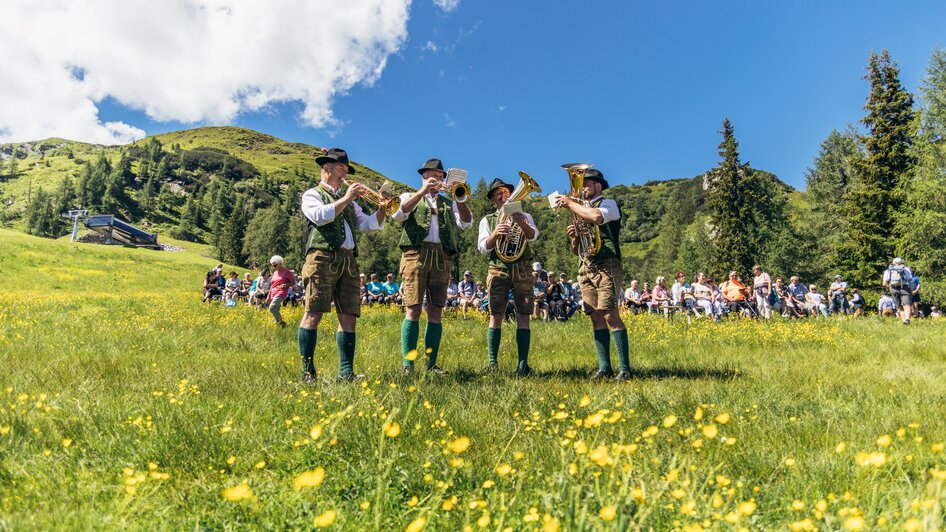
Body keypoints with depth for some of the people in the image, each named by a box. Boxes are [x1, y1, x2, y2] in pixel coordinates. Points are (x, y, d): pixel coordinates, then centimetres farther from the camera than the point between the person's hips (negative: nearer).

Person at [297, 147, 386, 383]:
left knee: (348, 315, -2)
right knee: (314, 313, -10)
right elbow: (321, 216, -11)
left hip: (349, 261, 6)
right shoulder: (312, 194, 11)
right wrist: (347, 199, -6)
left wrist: (382, 207, 5)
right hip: (323, 258, -6)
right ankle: (307, 371, -7)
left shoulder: (347, 200, 30)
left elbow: (369, 224, 20)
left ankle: (346, 371, -1)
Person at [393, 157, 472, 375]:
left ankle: (431, 364, 3)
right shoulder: (410, 197, 18)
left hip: (442, 258, 3)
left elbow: (466, 222, 7)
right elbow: (399, 214, -5)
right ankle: (408, 365, -10)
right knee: (413, 309, -10)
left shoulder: (449, 204, 25)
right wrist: (422, 191, -11)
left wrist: (459, 198, -8)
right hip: (416, 254, -3)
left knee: (436, 312, 0)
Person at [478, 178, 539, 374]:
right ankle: (492, 362, -4)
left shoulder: (524, 216, 17)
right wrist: (495, 234, -17)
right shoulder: (487, 220, 16)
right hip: (498, 269, 0)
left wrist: (522, 223, -26)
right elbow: (482, 248, 3)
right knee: (496, 315, -5)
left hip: (522, 270, 0)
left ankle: (523, 363, -7)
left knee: (523, 315, -6)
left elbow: (533, 236, -4)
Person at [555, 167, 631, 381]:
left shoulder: (608, 204, 3)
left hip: (606, 266, -7)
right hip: (586, 268, 7)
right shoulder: (581, 210, 24)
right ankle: (604, 368, 5)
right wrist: (574, 237, 3)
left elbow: (597, 217, -24)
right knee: (596, 317, 2)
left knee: (610, 315, -14)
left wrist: (570, 203, -12)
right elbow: (576, 251, 25)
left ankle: (625, 368, -11)